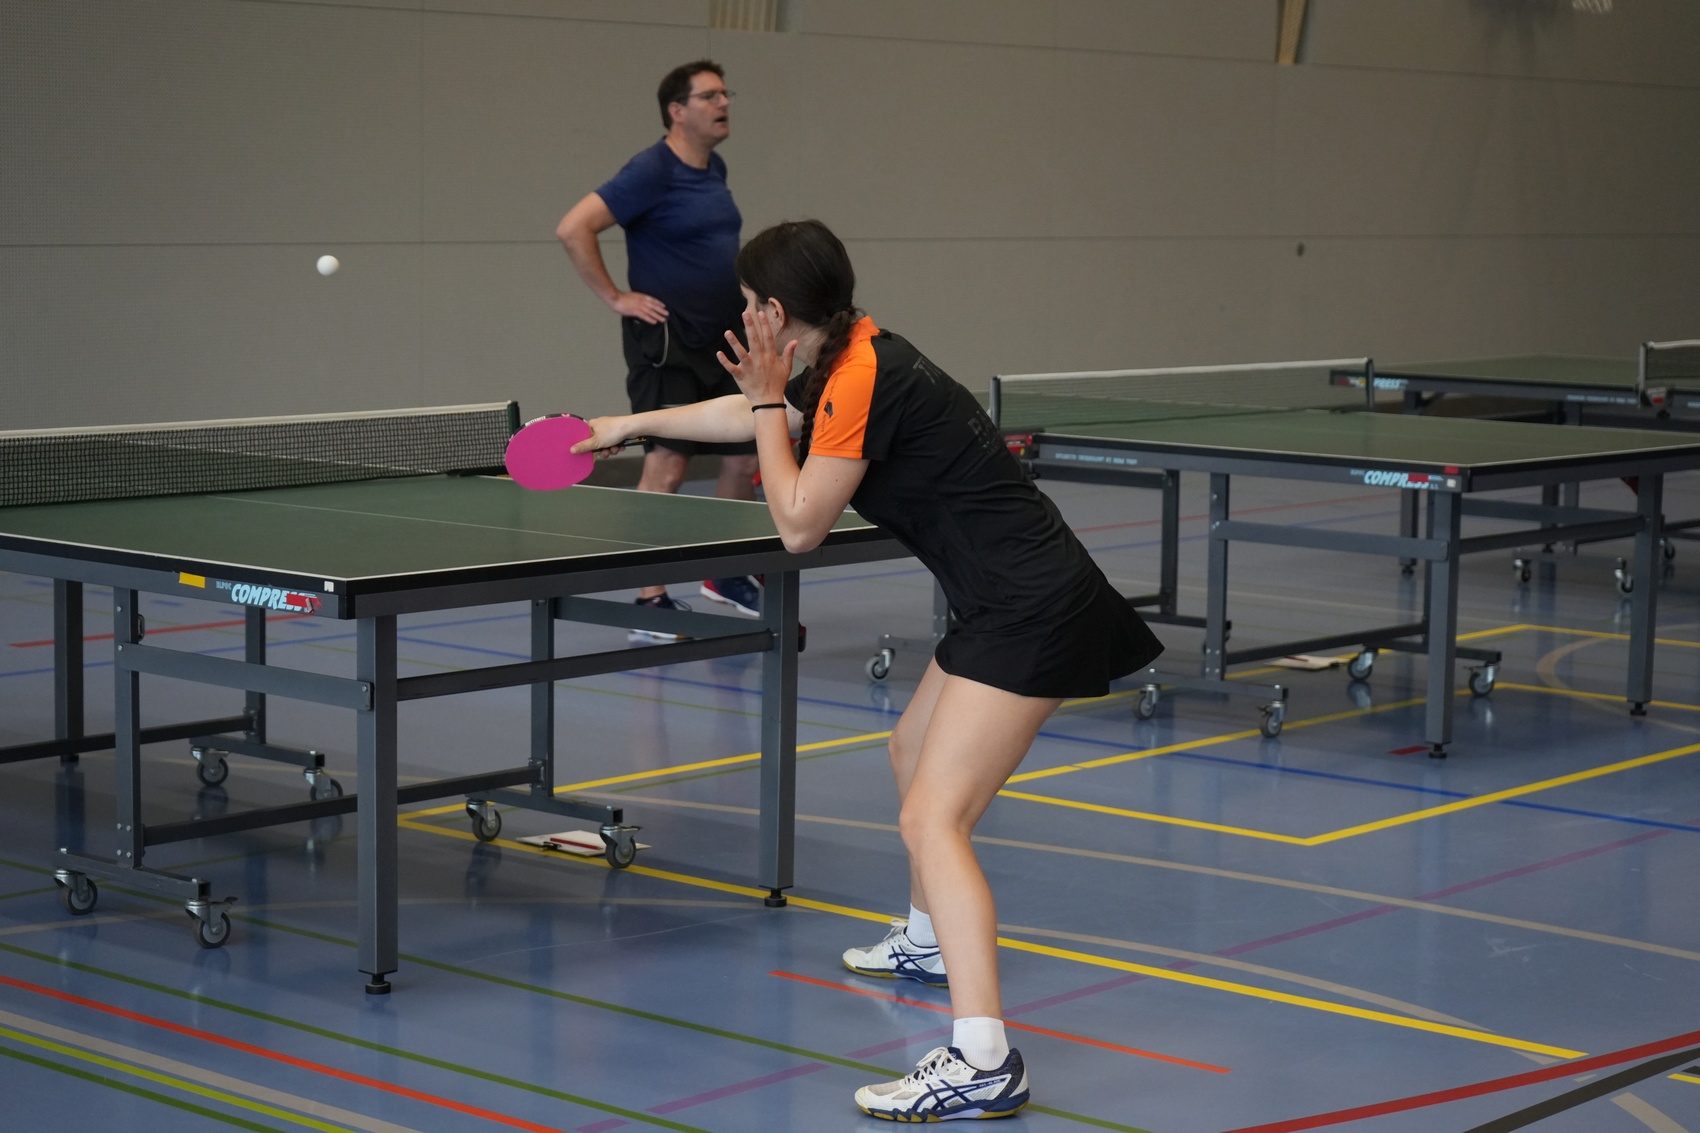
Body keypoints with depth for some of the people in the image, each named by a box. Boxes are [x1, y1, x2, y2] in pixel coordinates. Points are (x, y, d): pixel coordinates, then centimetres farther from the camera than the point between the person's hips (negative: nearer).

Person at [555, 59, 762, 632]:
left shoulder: (715, 169, 14)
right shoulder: (652, 171, -12)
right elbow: (573, 229, -18)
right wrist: (617, 297, -15)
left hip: (723, 338, 8)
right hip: (666, 339, -8)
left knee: (745, 457, 12)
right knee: (666, 467, -10)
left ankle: (725, 575, 30)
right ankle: (650, 602, -5)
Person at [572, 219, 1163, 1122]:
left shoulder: (859, 384, -17)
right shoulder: (846, 360, 12)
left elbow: (798, 525, -10)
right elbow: (751, 413, 31)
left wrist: (769, 404, -2)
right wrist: (632, 425, 42)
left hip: (1030, 612, -11)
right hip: (1008, 600, 11)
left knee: (932, 819, -18)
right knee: (914, 751, 31)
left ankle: (983, 1060, -27)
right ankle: (929, 940, 54)